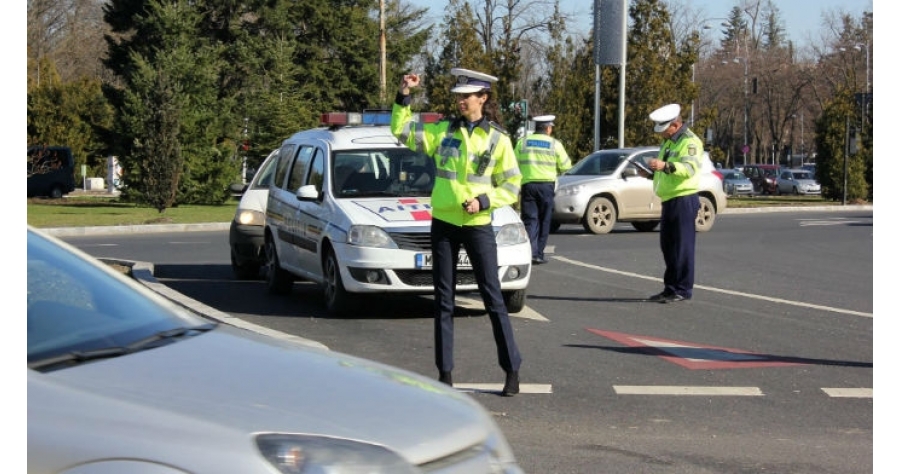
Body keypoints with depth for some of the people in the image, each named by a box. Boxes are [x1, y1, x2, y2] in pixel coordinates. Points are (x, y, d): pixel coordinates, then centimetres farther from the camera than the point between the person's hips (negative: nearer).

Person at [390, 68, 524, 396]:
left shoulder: (498, 140, -1)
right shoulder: (442, 132, 6)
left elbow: (511, 186, 0)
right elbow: (401, 130, 7)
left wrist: (483, 201, -15)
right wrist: (403, 96, -6)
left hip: (478, 226, -3)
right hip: (443, 224, 3)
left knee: (493, 298, -1)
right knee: (444, 299, 6)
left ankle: (512, 370, 5)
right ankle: (445, 372, 12)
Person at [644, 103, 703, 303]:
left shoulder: (689, 142, -12)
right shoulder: (668, 142, 20)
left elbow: (689, 168, -28)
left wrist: (665, 165, -42)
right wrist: (654, 171, 13)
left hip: (684, 199, -10)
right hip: (669, 200, 10)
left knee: (682, 246, -7)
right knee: (667, 246, 13)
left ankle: (683, 289, -3)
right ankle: (671, 288, 21)